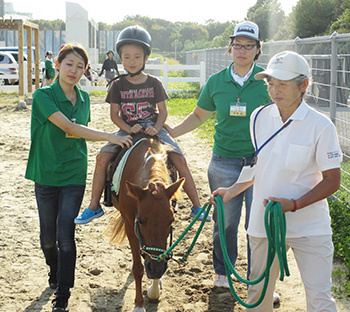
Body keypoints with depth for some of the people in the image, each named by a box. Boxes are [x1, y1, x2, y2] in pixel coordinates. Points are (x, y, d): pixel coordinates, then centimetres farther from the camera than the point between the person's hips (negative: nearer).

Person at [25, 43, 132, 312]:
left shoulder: (84, 98, 6)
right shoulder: (43, 96, -11)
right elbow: (69, 127, -22)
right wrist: (109, 137, -27)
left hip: (74, 176, 2)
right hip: (46, 175, -2)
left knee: (65, 234, -6)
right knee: (48, 236, 9)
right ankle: (54, 271, 39)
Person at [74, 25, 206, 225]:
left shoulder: (154, 83, 0)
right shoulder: (118, 85, 1)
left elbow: (163, 111, 1)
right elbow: (114, 115, 1)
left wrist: (156, 129, -18)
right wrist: (128, 128, -17)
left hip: (154, 128, -1)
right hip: (127, 130, 1)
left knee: (179, 159, -17)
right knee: (102, 157, -19)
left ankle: (197, 206, -7)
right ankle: (94, 206, -6)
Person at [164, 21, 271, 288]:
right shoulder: (216, 82, 3)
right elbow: (199, 116, 16)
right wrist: (172, 132, 5)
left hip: (259, 163, -1)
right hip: (224, 163, 2)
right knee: (225, 221, 10)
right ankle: (223, 271, 32)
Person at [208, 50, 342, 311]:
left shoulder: (320, 126, -13)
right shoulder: (260, 117, 2)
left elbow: (332, 180, -10)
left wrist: (293, 204, -21)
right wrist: (233, 190, 7)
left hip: (310, 226, -4)